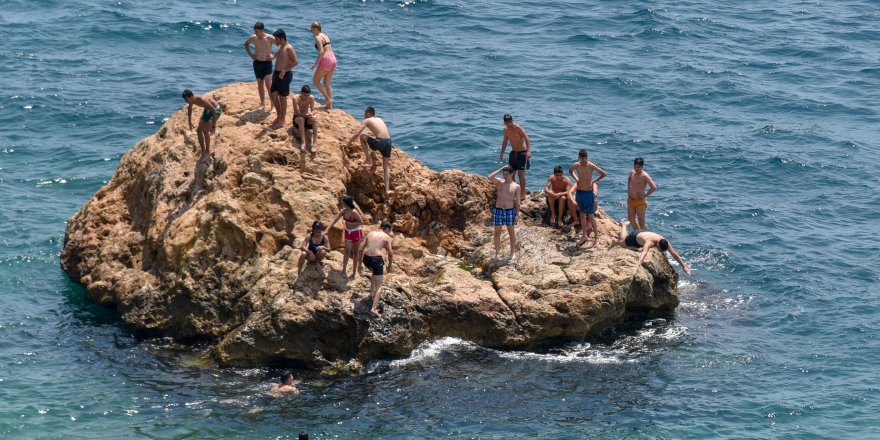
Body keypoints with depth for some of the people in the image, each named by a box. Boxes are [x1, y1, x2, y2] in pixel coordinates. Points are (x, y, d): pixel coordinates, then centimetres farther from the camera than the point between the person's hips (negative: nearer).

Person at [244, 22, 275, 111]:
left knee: (268, 84, -11)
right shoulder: (253, 38, -1)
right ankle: (262, 105, 21)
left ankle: (273, 105, -5)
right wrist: (250, 54, 6)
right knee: (260, 84, 11)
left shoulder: (270, 38, -14)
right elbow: (246, 44, 20)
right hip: (257, 63, 4)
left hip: (267, 63, -4)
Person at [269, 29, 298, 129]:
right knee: (273, 94, 10)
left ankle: (282, 121, 7)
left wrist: (284, 71, -25)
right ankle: (279, 116, 24)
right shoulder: (280, 47, 11)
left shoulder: (288, 48, -16)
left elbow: (296, 62, -21)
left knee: (282, 97, -1)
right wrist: (274, 73, 19)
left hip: (285, 75, -9)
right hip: (277, 73, 9)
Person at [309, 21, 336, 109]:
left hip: (326, 60, -9)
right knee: (327, 84, 13)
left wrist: (316, 63, -18)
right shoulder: (325, 36, 17)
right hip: (333, 59, 9)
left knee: (315, 80, 3)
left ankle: (328, 99, -4)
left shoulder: (318, 37, -10)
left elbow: (321, 51, -19)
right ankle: (329, 105, 11)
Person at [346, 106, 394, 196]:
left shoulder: (367, 121, 8)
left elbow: (356, 134, 5)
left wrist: (348, 144, 16)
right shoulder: (380, 119, 27)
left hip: (380, 142, -6)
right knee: (386, 166, 18)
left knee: (362, 136, 18)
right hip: (388, 142, 6)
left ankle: (368, 159, 17)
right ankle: (387, 190, 10)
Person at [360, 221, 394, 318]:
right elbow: (390, 253, 1)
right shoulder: (386, 237, 5)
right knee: (379, 286, 3)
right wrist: (389, 266, 15)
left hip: (366, 259, 5)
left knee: (375, 271, 40)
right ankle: (374, 308, -12)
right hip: (377, 259, -5)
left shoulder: (370, 234, 17)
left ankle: (372, 292, 39)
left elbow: (361, 249, 16)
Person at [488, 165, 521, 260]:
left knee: (511, 232, 7)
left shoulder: (516, 186, 1)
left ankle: (513, 253, 18)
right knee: (497, 232, 4)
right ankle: (497, 253, 10)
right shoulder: (499, 183, 3)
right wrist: (500, 169, -12)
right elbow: (490, 177, -15)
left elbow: (517, 201, 2)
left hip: (510, 211, -1)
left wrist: (517, 214, -3)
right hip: (498, 210, 1)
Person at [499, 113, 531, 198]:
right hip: (513, 152, 7)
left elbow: (527, 139, -26)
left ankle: (523, 193, -5)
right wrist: (502, 154, 18)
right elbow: (505, 141, 17)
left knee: (521, 173, -11)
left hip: (522, 152, -7)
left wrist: (528, 151, -38)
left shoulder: (518, 128, -19)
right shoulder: (506, 129, 2)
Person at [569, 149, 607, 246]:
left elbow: (604, 174, -9)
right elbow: (570, 171, 23)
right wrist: (576, 178, 8)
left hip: (588, 193, -5)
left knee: (590, 216, -5)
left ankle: (596, 236, 2)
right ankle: (585, 235, 22)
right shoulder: (576, 165, 0)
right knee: (582, 215, 12)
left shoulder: (591, 166, -13)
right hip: (579, 193, 5)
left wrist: (594, 181, -8)